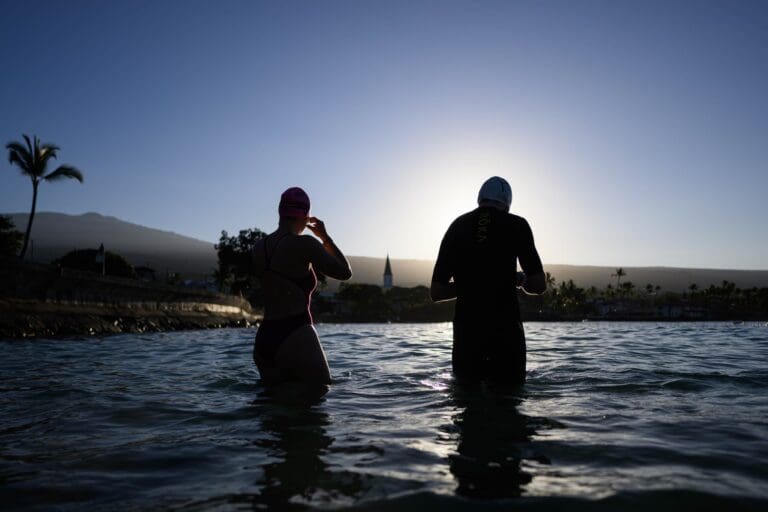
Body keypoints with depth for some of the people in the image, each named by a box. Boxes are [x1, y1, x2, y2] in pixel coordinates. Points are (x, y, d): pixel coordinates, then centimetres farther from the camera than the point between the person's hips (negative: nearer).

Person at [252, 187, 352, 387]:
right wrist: (325, 237, 9)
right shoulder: (305, 244, -10)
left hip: (263, 339, 7)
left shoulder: (258, 247, 9)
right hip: (297, 337, -7)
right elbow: (345, 272, -1)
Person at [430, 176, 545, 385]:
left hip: (466, 327, 3)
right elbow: (539, 286, -5)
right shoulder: (516, 224, 1)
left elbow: (436, 292, 9)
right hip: (506, 327, -2)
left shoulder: (457, 226, 10)